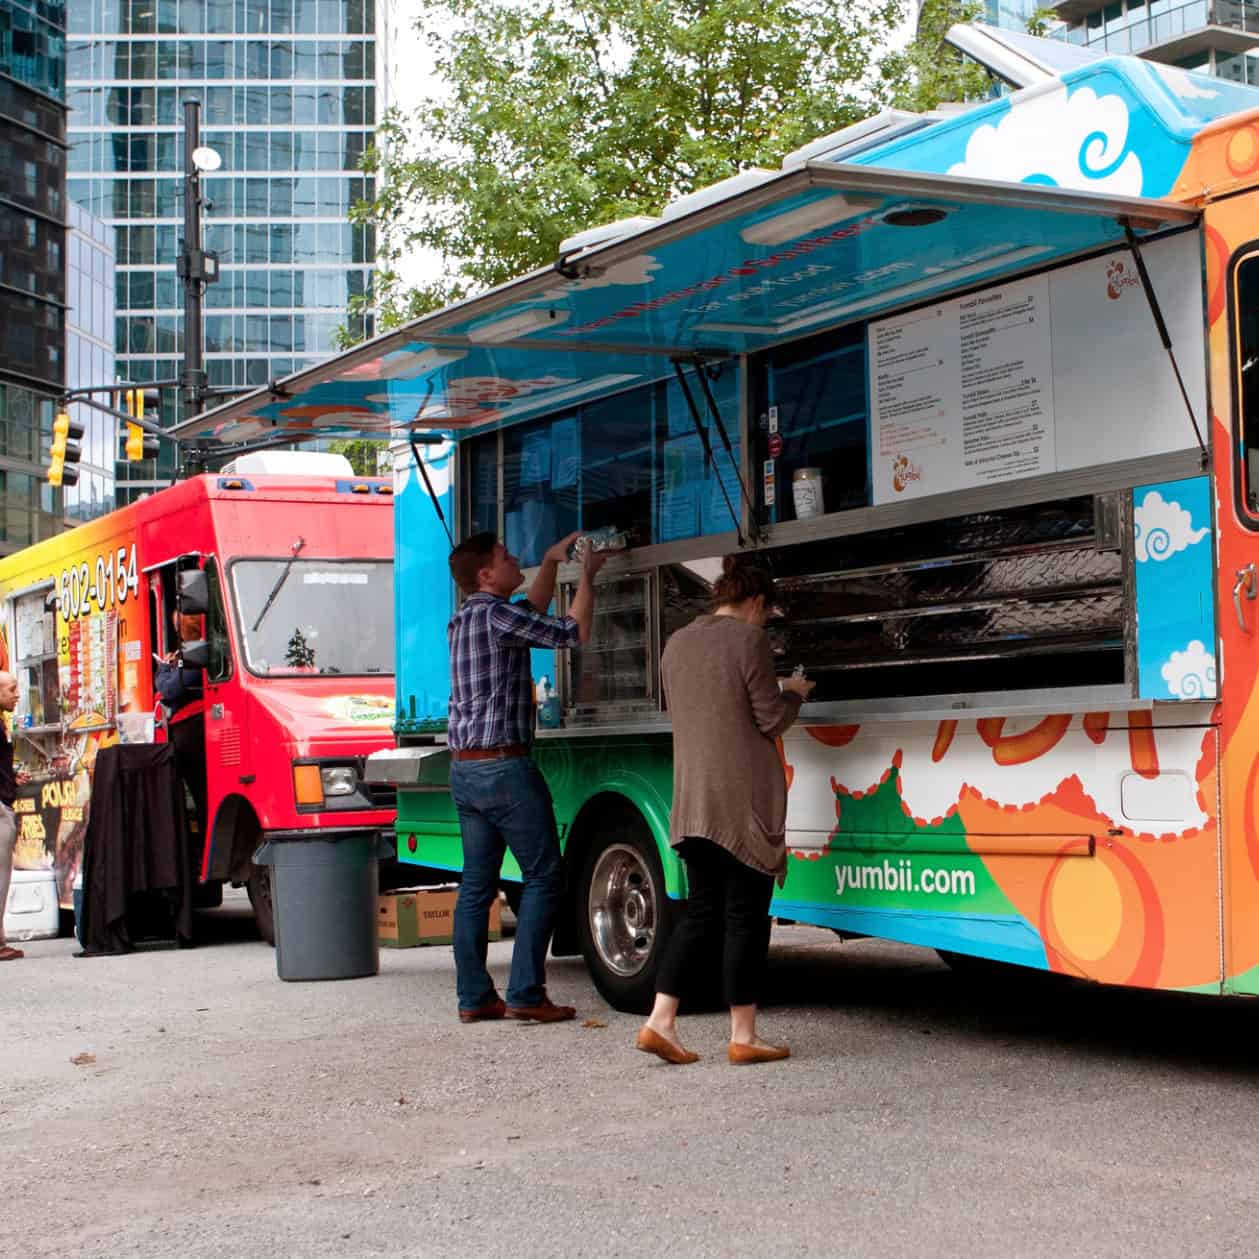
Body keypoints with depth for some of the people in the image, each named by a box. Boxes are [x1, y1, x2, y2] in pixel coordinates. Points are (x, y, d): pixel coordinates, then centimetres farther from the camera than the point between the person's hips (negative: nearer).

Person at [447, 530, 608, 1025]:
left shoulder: (462, 620, 15)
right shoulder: (494, 615, -12)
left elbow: (532, 612, 32)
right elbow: (572, 633, -8)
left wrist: (551, 562, 30)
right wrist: (587, 575, 5)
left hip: (464, 770, 9)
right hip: (504, 767, -9)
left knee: (477, 883, 9)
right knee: (543, 877, -2)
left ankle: (473, 997, 9)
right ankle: (525, 994, -5)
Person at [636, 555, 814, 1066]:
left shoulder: (677, 644, 12)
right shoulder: (749, 639, -9)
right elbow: (771, 720, -9)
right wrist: (794, 693, 12)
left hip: (691, 798, 7)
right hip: (743, 797, -6)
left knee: (702, 910, 12)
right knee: (745, 914, 1)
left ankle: (660, 1021, 3)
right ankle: (743, 1037, 6)